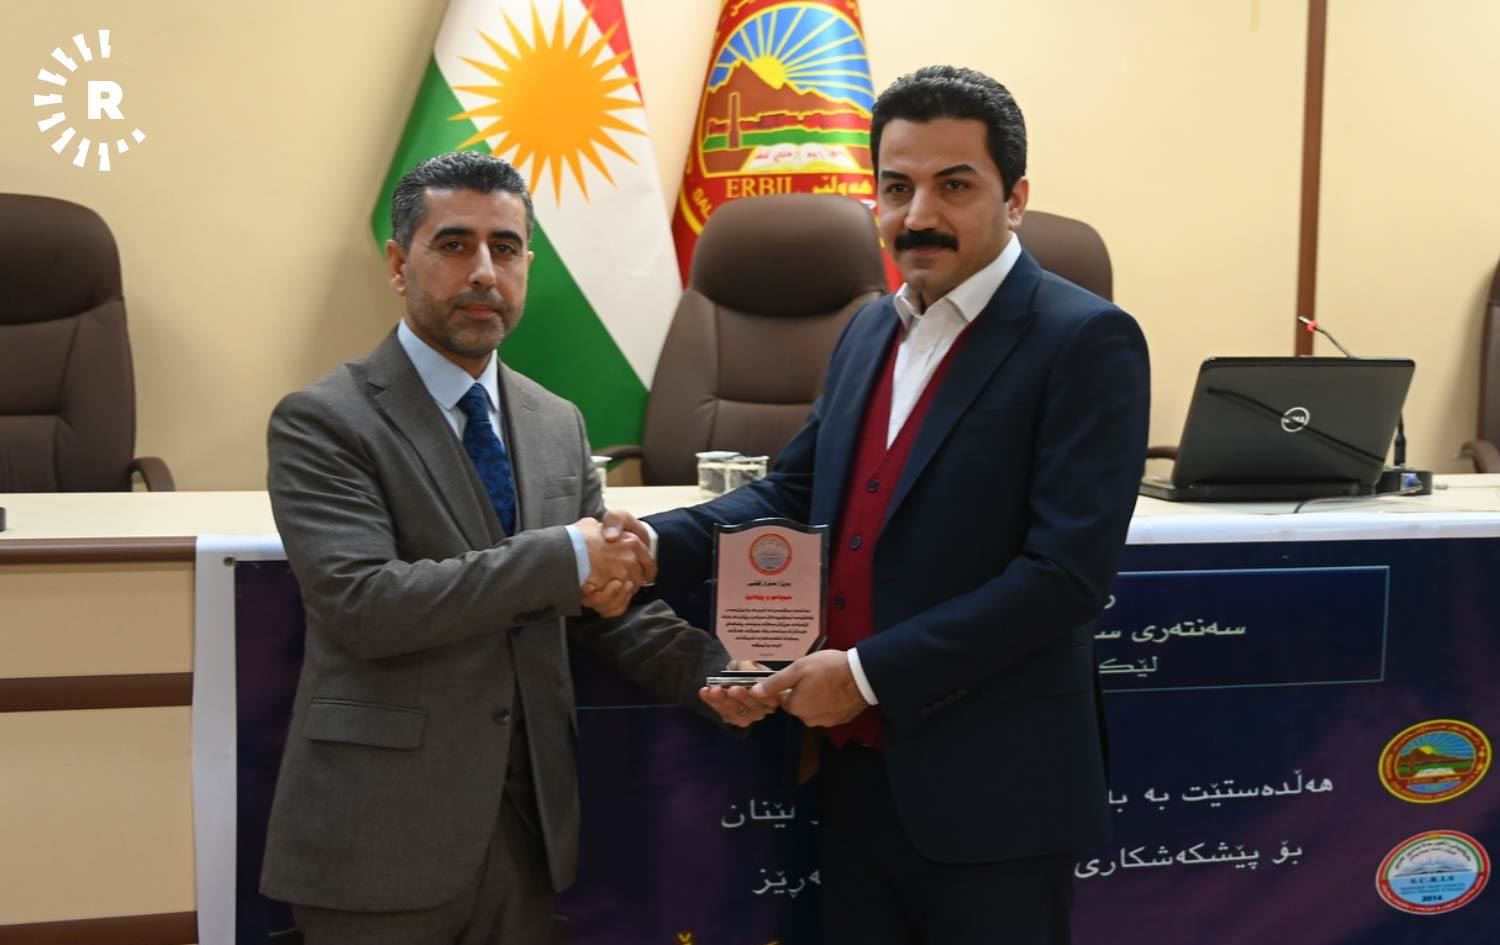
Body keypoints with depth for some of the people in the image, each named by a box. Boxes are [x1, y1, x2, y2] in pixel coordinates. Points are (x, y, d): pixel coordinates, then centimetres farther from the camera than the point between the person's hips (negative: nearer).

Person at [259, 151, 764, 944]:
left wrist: (706, 670, -6)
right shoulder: (323, 423, -9)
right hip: (383, 836, -5)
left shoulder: (558, 425, 9)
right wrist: (561, 558, -20)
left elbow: (604, 599, 12)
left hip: (528, 826, 5)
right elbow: (363, 602, -21)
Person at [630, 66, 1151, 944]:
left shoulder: (1085, 341, -13)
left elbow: (1067, 571, -21)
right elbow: (795, 491, 14)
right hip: (858, 771, 7)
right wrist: (656, 542, -4)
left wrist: (868, 673, -19)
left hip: (988, 787, -6)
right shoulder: (871, 331, 11)